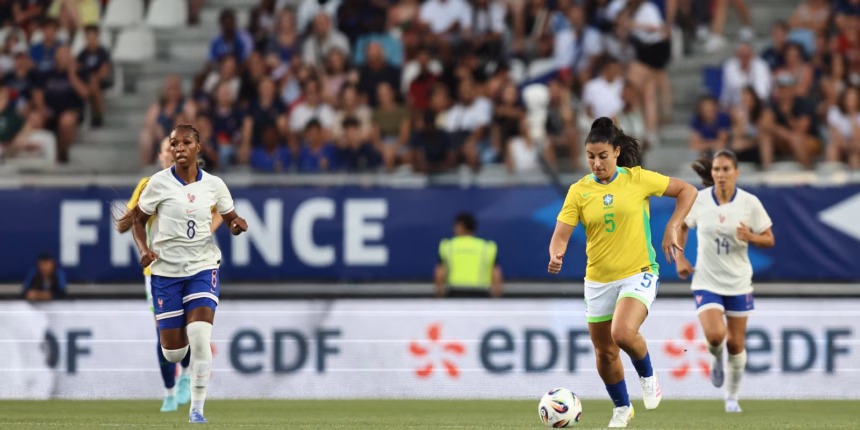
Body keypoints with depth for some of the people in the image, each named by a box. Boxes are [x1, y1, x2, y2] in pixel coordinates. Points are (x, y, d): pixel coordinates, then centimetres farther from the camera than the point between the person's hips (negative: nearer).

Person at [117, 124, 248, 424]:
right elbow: (138, 220, 3)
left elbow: (231, 220, 10)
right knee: (173, 354, 1)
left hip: (203, 267, 0)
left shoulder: (214, 185, -2)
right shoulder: (159, 183, -7)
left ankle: (197, 408, -3)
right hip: (166, 270, 0)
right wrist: (144, 249, -15)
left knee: (199, 340, -19)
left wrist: (238, 225, -14)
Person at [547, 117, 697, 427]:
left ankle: (647, 376, 4)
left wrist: (672, 229, -9)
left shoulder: (637, 179, -6)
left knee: (623, 333, -27)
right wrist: (556, 256, -29)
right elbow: (561, 234, -7)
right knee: (604, 352, 10)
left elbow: (687, 191, 2)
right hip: (598, 281, 3)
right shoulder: (579, 191, -2)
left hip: (638, 274, -3)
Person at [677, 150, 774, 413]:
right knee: (715, 335, -20)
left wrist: (750, 237, -22)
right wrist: (680, 258, 3)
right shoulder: (698, 200, -7)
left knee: (735, 343, 6)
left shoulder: (750, 203, -9)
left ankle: (732, 397, 26)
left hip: (738, 282, 1)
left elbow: (769, 240, -2)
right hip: (707, 281, -1)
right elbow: (681, 225, 12)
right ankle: (716, 358, 17)